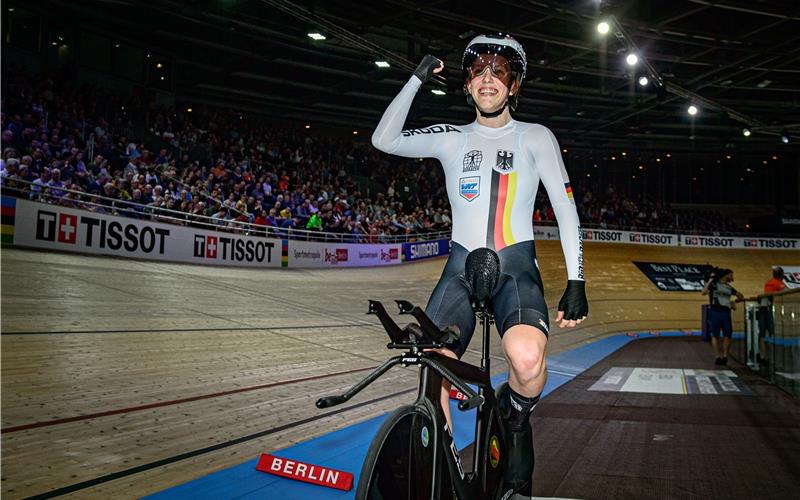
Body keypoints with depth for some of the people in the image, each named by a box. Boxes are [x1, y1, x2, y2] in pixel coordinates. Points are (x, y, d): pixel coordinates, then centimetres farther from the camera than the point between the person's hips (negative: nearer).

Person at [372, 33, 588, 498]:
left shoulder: (535, 137, 7)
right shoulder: (452, 139, 11)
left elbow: (566, 208, 1)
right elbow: (385, 140, -1)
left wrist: (576, 280, -8)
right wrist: (418, 78, -2)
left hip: (517, 267, -2)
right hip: (461, 267, 2)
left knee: (527, 356, -33)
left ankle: (517, 423, 2)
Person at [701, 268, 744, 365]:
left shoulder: (729, 287, 18)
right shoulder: (713, 284, 2)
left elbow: (740, 296, 29)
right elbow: (704, 292, -14)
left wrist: (734, 301, 11)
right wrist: (711, 279, -11)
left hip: (726, 312, 5)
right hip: (715, 311, -5)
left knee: (728, 335, -3)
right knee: (715, 335, -1)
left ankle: (725, 356, 2)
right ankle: (717, 357, 1)